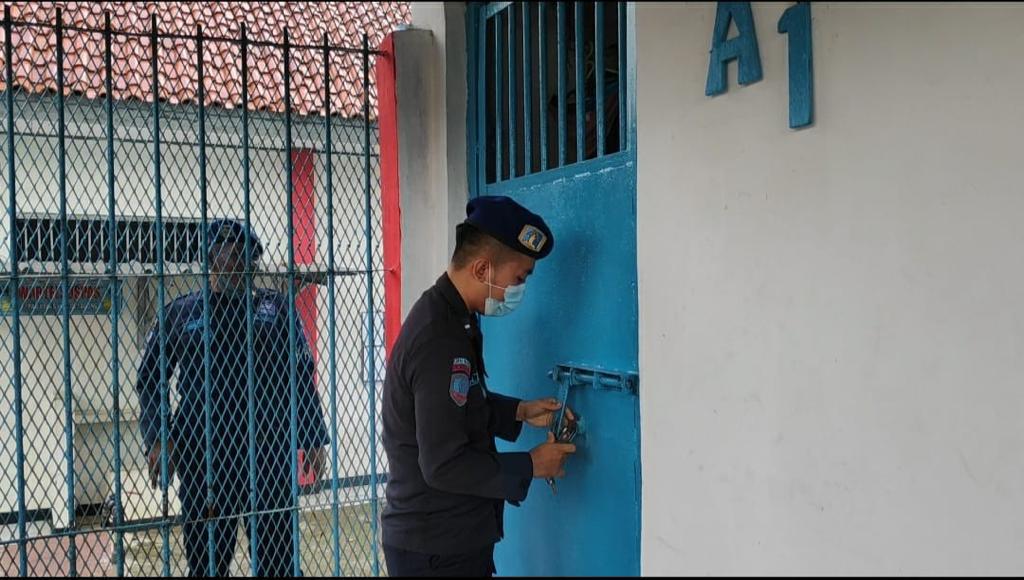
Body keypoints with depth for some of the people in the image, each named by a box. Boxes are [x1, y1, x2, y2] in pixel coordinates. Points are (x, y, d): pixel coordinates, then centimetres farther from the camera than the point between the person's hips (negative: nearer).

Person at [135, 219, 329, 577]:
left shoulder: (275, 309, 7)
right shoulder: (180, 314, 6)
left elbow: (302, 377, 7)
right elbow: (149, 379, 8)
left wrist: (313, 441, 4)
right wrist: (158, 439, -3)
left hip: (270, 452, 0)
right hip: (202, 456, 0)